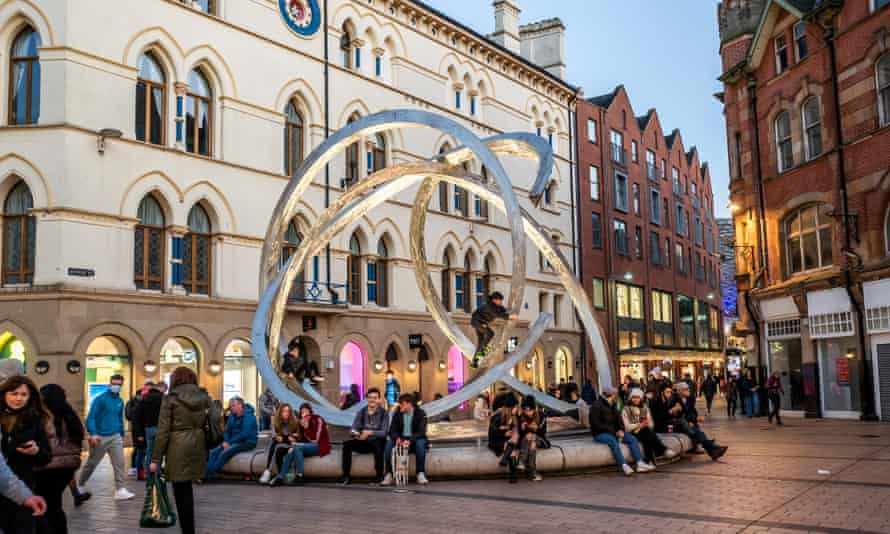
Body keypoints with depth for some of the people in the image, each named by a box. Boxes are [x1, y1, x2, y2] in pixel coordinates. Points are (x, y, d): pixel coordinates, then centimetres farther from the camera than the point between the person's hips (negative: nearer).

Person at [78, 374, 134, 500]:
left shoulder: (120, 401, 8)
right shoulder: (100, 399, -11)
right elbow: (91, 417, -14)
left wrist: (122, 434, 17)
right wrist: (93, 433, -25)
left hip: (115, 437, 4)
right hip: (100, 437, -4)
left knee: (119, 463, -7)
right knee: (91, 464, 11)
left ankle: (120, 490, -6)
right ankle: (80, 485, 33)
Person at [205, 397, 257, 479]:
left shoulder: (248, 416, -12)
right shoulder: (232, 416, 12)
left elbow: (245, 434, -20)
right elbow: (227, 431, 13)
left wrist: (230, 442, -19)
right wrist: (225, 441, -8)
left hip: (247, 442, -8)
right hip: (234, 442, 8)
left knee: (224, 453, -30)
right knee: (214, 452, -14)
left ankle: (207, 476, -30)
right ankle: (205, 473, -28)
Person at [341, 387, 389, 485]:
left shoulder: (384, 413, -4)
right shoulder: (361, 412, 6)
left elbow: (384, 432, -15)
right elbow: (353, 428, 0)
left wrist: (370, 432, -32)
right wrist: (354, 432, -25)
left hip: (377, 442, -4)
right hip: (363, 443, 4)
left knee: (378, 444, -38)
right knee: (347, 444, -22)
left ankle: (379, 476, -28)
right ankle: (346, 476, -18)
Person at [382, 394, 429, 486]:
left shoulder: (420, 413, -6)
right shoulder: (397, 414, 5)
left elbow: (421, 432, -17)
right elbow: (392, 430, -1)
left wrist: (410, 440, -34)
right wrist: (397, 438, -25)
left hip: (414, 441, -3)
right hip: (401, 440, 3)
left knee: (420, 443, -36)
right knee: (389, 443, -27)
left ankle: (420, 474, -31)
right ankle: (389, 475, -28)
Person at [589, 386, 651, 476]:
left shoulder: (613, 405, 16)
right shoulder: (597, 406, -9)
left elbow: (618, 419, 19)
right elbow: (596, 425, -15)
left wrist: (620, 430, -3)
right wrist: (613, 431, -18)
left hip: (614, 432, 8)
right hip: (600, 434, -8)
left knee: (632, 438, -10)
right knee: (612, 441, -37)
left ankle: (640, 463, -21)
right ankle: (624, 466, -44)